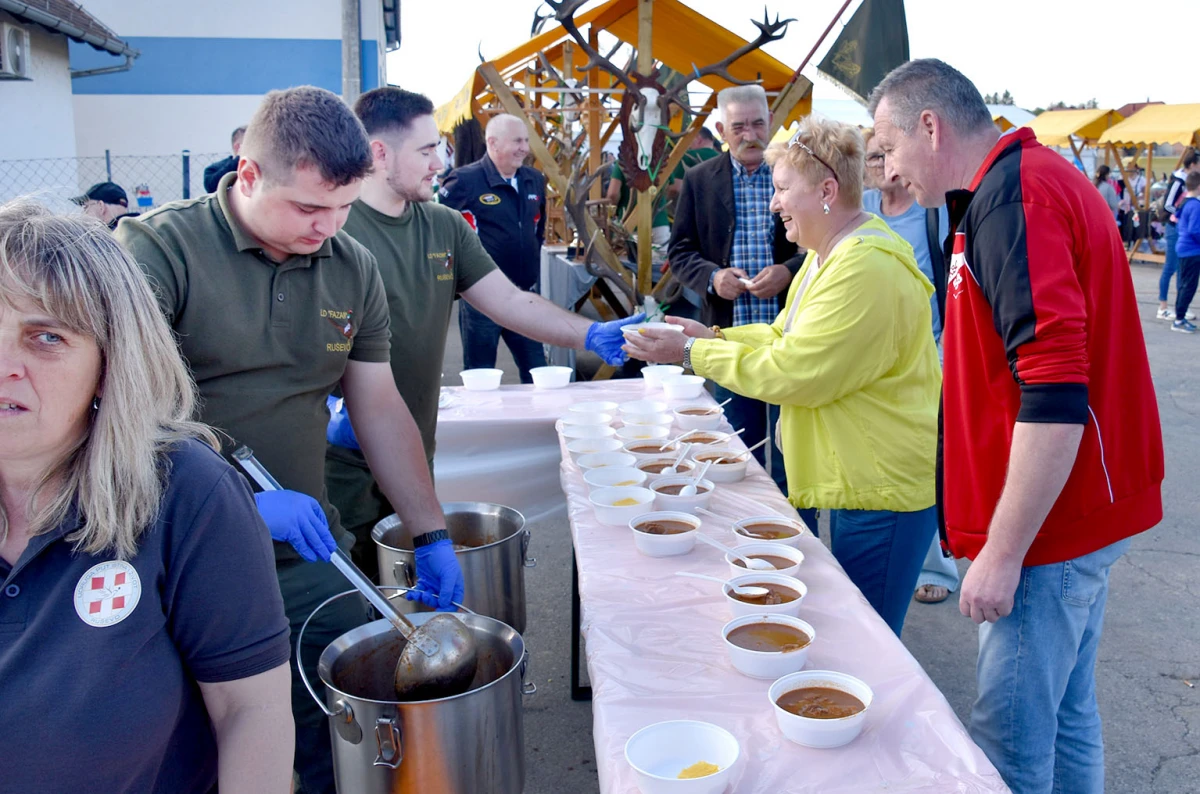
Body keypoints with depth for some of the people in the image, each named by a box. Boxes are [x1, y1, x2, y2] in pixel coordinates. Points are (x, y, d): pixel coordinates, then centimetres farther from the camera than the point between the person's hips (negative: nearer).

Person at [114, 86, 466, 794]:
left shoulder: (353, 267, 5)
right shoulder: (157, 250, -13)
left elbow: (380, 406, 10)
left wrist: (431, 535, 7)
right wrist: (245, 498, -27)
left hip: (307, 554, 5)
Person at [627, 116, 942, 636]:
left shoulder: (867, 268, -24)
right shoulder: (830, 253, 13)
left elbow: (794, 372, -25)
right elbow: (785, 337, 17)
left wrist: (692, 353, -17)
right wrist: (712, 336, 3)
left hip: (882, 488, -10)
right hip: (855, 477, 10)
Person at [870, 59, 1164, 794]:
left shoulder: (1013, 198, -19)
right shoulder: (1032, 180, 14)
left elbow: (1056, 399, -26)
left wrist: (1003, 553, -21)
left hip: (1049, 518, -10)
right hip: (1080, 513, 10)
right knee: (1067, 715, 19)